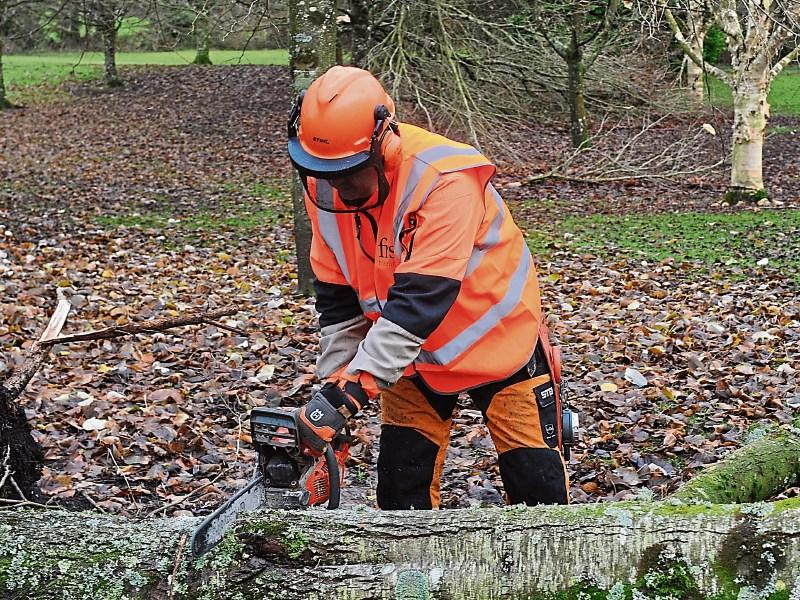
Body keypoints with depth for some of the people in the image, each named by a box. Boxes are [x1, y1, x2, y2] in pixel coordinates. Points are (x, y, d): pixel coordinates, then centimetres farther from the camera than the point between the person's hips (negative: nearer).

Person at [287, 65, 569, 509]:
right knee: (401, 488, 3)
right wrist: (333, 384, -8)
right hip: (411, 354, 5)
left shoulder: (443, 179, -34)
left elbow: (419, 300, -39)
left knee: (537, 483, 3)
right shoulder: (325, 186, -13)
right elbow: (337, 296, -3)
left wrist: (350, 393, -41)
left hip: (497, 341, -5)